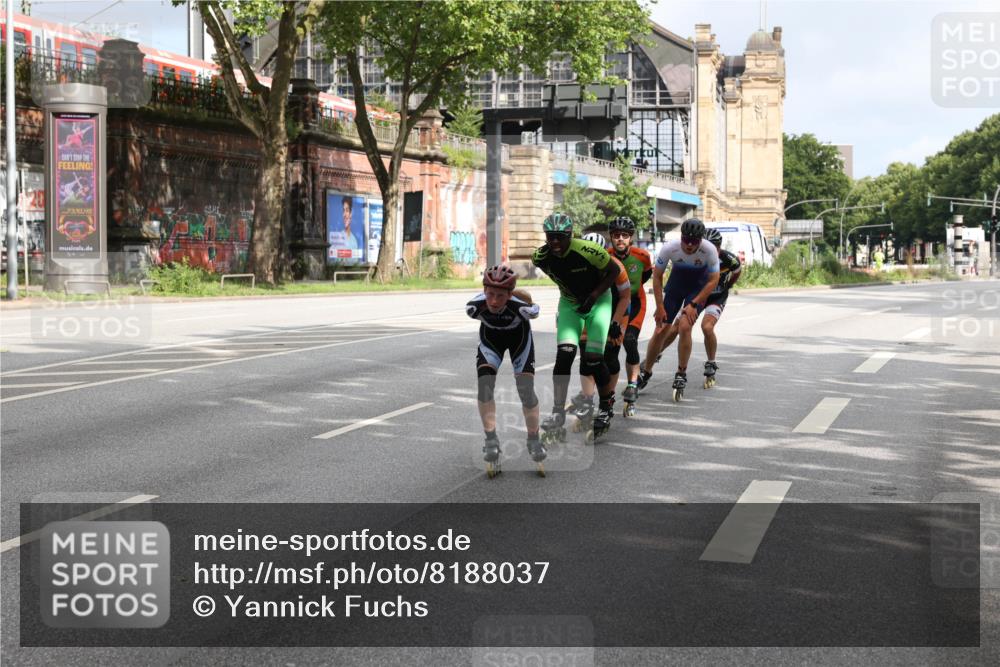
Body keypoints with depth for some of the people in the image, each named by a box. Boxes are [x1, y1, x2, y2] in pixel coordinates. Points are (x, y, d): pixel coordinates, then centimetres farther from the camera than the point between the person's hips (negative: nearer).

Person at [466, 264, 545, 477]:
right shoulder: (474, 306, -34)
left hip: (519, 335, -1)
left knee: (526, 389, -10)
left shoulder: (522, 306, -40)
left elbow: (533, 311, -16)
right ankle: (491, 440, -7)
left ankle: (534, 440, 10)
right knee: (484, 384, -18)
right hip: (490, 337, 2)